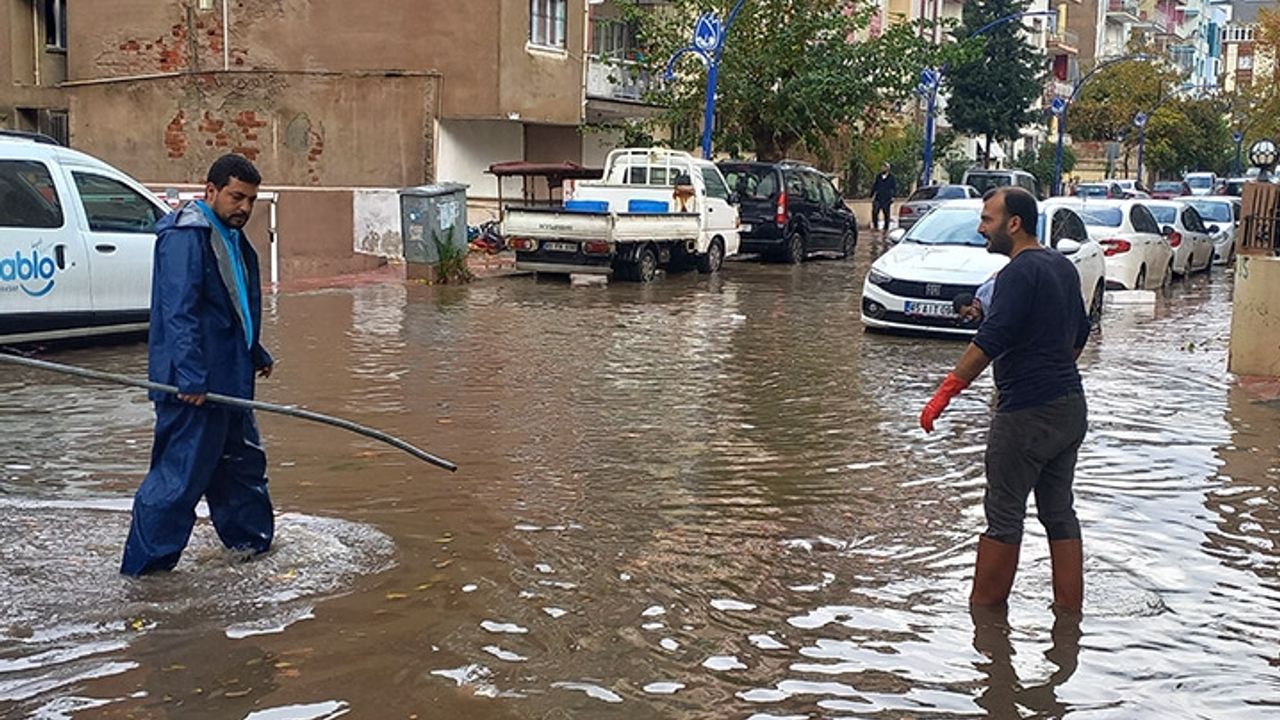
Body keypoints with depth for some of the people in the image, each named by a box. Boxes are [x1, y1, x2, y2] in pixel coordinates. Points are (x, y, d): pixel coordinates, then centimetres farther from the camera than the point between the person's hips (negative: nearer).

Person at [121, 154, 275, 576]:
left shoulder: (232, 239, 16)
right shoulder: (186, 238, -16)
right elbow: (178, 312, -24)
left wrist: (256, 355, 32)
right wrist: (190, 377, -28)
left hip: (229, 377, 10)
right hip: (194, 382, -10)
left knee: (243, 460, 20)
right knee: (183, 470, -7)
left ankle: (250, 537, 36)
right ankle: (145, 562, 1)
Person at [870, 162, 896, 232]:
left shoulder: (892, 177, 1)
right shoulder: (878, 177, 9)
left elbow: (895, 188, 2)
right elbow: (874, 186, 14)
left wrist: (893, 197, -7)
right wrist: (872, 196, 8)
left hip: (887, 199, -2)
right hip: (878, 198, 2)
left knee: (886, 214, 3)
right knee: (874, 212, -11)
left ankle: (886, 228, 12)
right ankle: (875, 226, -2)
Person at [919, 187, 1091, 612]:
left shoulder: (1020, 273, -16)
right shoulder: (1063, 266, 13)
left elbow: (990, 341, -24)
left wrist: (945, 393, -24)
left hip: (1027, 413, -9)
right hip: (1070, 408, 9)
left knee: (1004, 514, 0)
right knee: (1059, 512, 14)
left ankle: (983, 608, 8)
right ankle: (1070, 606, 17)